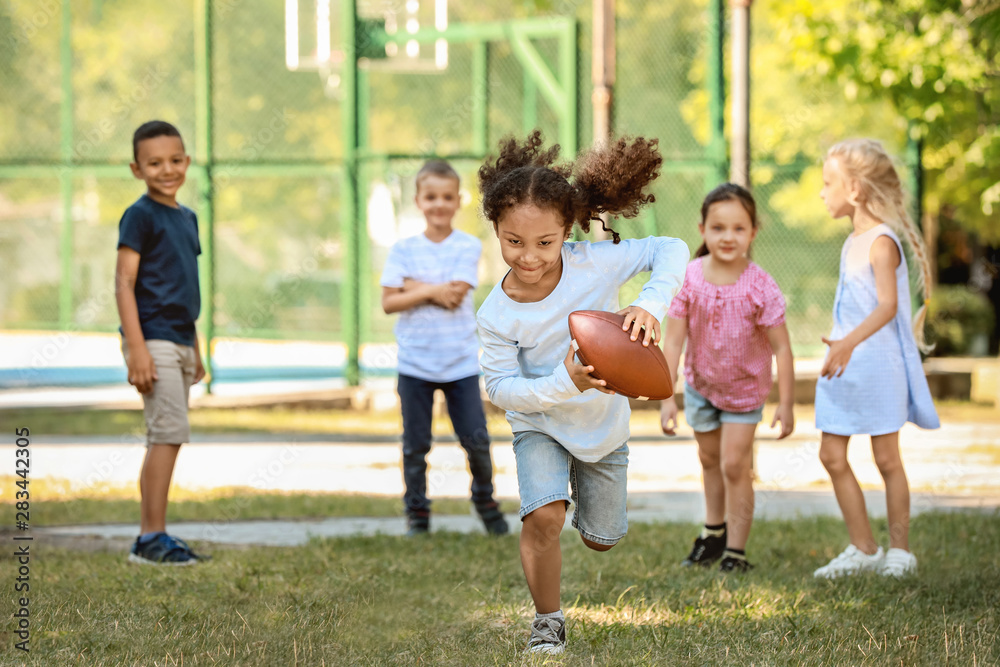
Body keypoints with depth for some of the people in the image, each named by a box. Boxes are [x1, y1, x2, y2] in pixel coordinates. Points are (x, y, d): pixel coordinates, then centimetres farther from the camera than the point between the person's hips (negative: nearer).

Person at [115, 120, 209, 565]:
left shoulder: (187, 218, 16)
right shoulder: (140, 215, -8)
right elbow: (124, 282, -13)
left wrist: (195, 352, 23)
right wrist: (136, 348, -20)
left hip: (180, 341, 8)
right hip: (153, 340, -8)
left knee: (164, 439, 9)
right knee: (169, 433, -13)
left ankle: (148, 537, 12)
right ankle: (152, 537, -11)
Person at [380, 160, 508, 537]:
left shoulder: (468, 247, -2)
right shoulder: (404, 249, 1)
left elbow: (456, 296, -14)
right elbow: (388, 302, -6)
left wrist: (414, 287, -9)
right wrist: (432, 292, -15)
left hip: (461, 361, -1)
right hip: (415, 361, 1)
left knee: (476, 439, -1)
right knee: (415, 444, 5)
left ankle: (485, 501, 22)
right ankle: (417, 513, 18)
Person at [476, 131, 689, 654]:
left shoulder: (593, 264, -26)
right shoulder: (497, 315, -26)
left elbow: (669, 251, -20)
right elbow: (501, 388, -22)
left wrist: (651, 305, -38)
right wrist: (565, 384, -38)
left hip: (603, 423, 2)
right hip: (540, 423, -2)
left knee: (601, 540, 17)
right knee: (543, 516, -28)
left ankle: (586, 479, 55)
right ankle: (547, 622, -4)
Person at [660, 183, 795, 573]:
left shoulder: (759, 287, -26)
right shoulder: (688, 280, -22)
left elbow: (781, 347, -19)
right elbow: (673, 341, -18)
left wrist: (785, 403, -18)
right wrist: (667, 398, -20)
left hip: (745, 387, -3)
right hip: (700, 383, 3)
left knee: (735, 465, -7)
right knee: (709, 459, 21)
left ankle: (735, 550, 5)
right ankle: (714, 532, 42)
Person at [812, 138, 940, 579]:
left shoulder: (882, 242, -15)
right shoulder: (851, 243, 12)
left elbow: (887, 304, -26)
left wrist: (849, 343, -38)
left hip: (878, 365, -8)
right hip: (843, 367, 8)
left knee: (886, 459, 1)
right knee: (832, 456, 5)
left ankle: (899, 550, 11)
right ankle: (863, 549, 13)